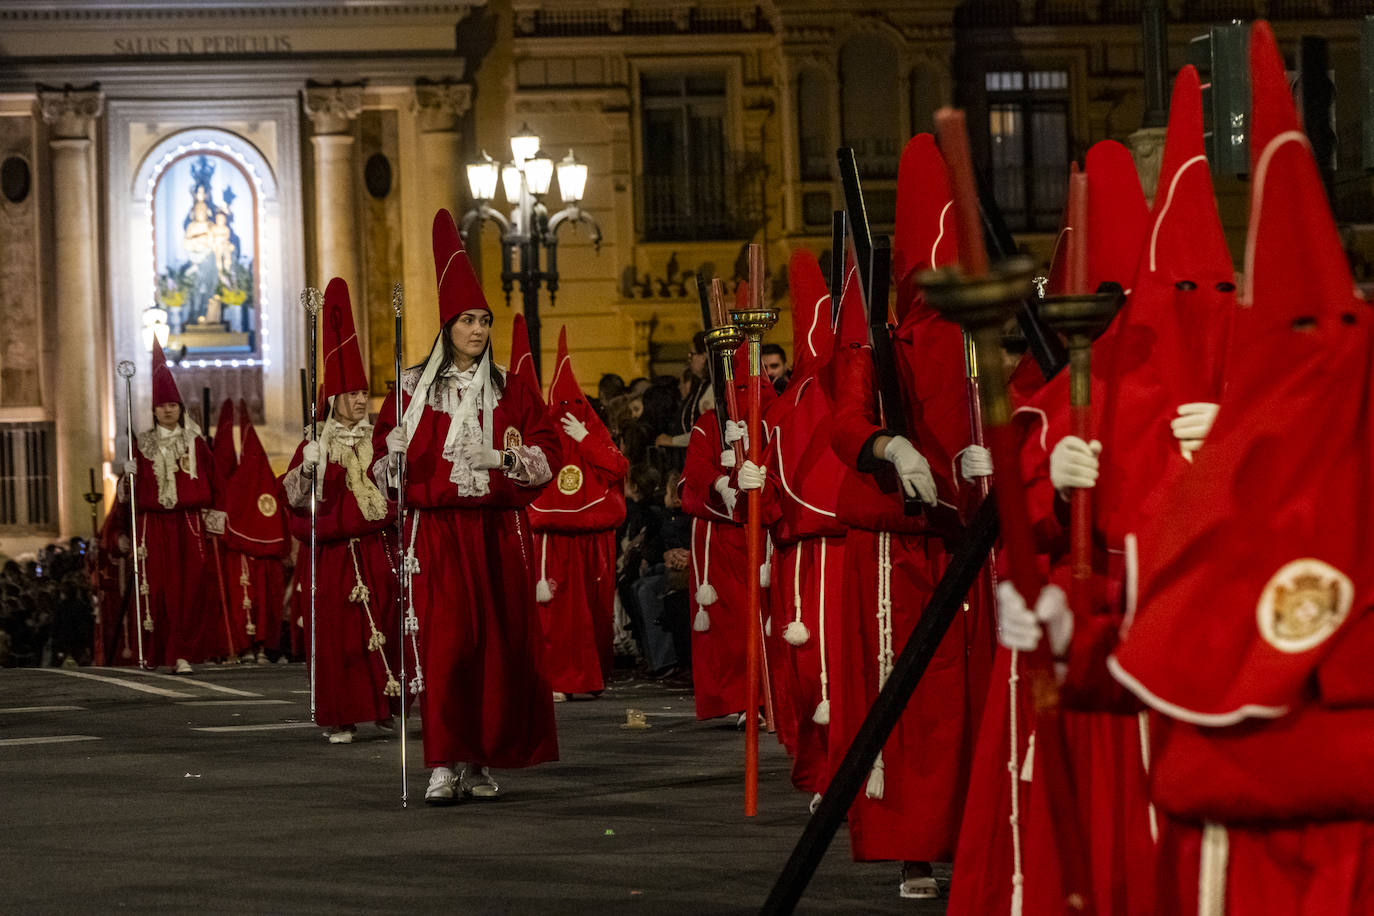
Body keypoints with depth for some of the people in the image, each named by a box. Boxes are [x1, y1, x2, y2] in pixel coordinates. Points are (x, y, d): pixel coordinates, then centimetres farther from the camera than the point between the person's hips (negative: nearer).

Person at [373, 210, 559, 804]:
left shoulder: (511, 393, 10)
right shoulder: (413, 389, 5)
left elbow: (545, 455, 8)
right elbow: (386, 458, 7)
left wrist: (519, 456, -12)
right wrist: (394, 461, -15)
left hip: (498, 532, 3)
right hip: (437, 532, -2)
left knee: (499, 641, 2)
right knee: (444, 640, -10)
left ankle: (481, 760, 11)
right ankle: (444, 763, -8)